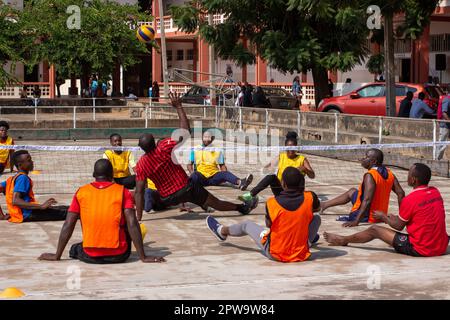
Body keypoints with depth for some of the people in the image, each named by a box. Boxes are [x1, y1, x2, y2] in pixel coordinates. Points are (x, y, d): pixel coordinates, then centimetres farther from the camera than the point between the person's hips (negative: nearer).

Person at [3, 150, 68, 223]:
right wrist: (41, 206, -28)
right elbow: (15, 201, -23)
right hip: (27, 214, -10)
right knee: (65, 211, -18)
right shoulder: (23, 178, -10)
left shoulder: (12, 179, 18)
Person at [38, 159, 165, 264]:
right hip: (119, 255, -2)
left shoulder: (81, 192, 3)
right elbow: (132, 224, -9)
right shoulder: (122, 191, -1)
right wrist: (143, 257, -7)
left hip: (90, 256, 3)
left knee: (74, 249, 35)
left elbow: (68, 225, 1)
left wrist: (57, 256, 9)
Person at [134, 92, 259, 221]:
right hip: (185, 189, -4)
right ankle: (243, 207, 30)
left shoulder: (140, 164, -13)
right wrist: (178, 107, -14)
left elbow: (139, 192, -12)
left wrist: (138, 218, -8)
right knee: (216, 203, 13)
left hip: (167, 199, 4)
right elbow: (185, 131, -20)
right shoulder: (164, 147, -24)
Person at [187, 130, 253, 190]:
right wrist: (192, 173, -9)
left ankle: (240, 182, -58)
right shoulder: (195, 150, 12)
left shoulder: (218, 151, 14)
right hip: (201, 178, 0)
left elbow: (222, 166, 14)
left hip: (213, 177, 0)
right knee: (195, 175, -35)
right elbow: (189, 165, 13)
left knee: (225, 173, -31)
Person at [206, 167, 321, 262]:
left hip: (275, 254, -1)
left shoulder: (272, 203, -19)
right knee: (316, 218, 25)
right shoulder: (310, 198, -15)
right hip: (301, 254, 1)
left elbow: (268, 225, 1)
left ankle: (222, 231, 57)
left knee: (247, 225, 25)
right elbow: (317, 208, 10)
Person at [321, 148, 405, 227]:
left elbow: (367, 200, -34)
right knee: (352, 192, 29)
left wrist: (356, 222, -37)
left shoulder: (370, 176, -25)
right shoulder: (389, 174, 0)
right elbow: (401, 193, 0)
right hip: (380, 216, 9)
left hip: (367, 218, -9)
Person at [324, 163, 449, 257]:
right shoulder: (436, 192, 4)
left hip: (420, 250, -7)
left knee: (374, 230, 6)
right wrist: (398, 218, 25)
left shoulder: (409, 200, -17)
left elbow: (399, 226, -3)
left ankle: (343, 240, 31)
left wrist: (383, 217, 16)